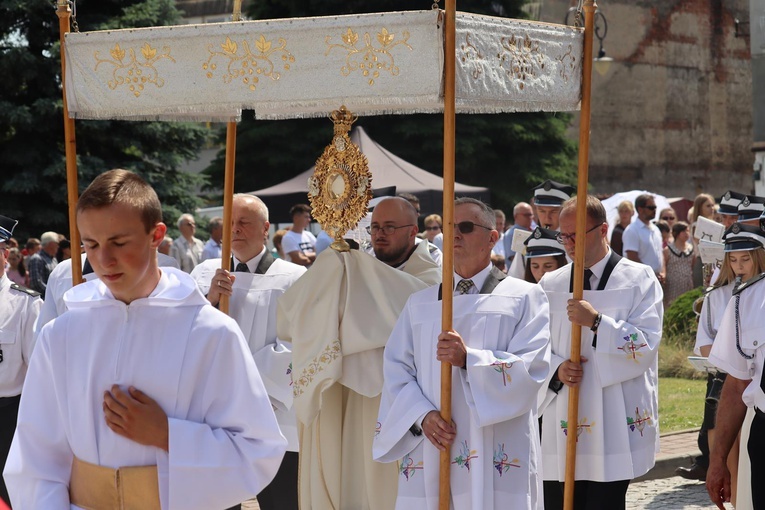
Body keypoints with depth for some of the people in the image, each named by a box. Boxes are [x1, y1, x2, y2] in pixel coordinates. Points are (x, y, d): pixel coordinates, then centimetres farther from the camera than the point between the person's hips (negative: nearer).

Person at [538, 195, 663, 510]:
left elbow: (647, 345, -11)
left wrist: (597, 321, -21)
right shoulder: (551, 285, 11)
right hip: (561, 426, 4)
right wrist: (557, 369, -9)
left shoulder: (639, 280, 0)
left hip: (614, 428, -4)